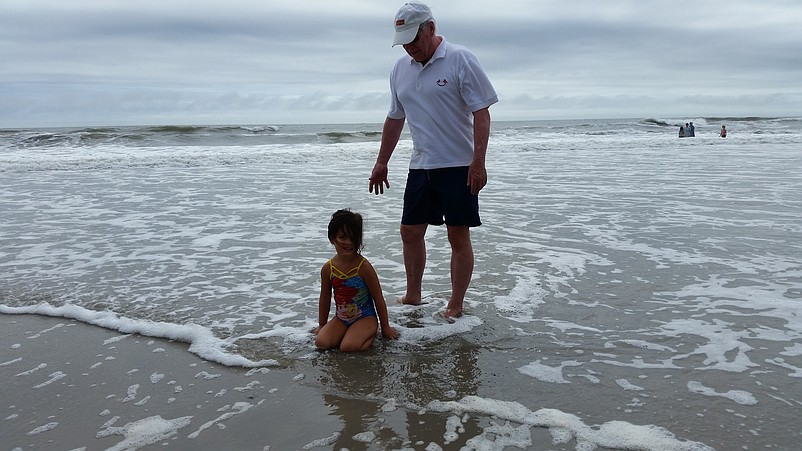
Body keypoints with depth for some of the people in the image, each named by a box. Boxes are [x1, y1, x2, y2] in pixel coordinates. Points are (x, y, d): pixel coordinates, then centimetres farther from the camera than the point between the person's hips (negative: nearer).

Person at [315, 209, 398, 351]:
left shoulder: (364, 267, -17)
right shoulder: (327, 269, -5)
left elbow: (378, 298, -8)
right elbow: (325, 299, 10)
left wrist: (385, 327, -1)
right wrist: (322, 326, 18)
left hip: (365, 317, -4)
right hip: (341, 319, 5)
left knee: (348, 347, -26)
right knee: (321, 342, -17)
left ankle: (370, 334, 3)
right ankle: (353, 334, 6)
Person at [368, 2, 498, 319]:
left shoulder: (460, 60, -9)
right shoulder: (400, 68, 10)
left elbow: (481, 113, -13)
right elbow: (395, 118, 18)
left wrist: (478, 162, -20)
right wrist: (382, 162, 17)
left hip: (458, 166, -6)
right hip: (420, 166, 6)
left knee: (458, 236, 0)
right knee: (410, 231, 11)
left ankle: (456, 305, 12)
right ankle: (413, 296, 27)